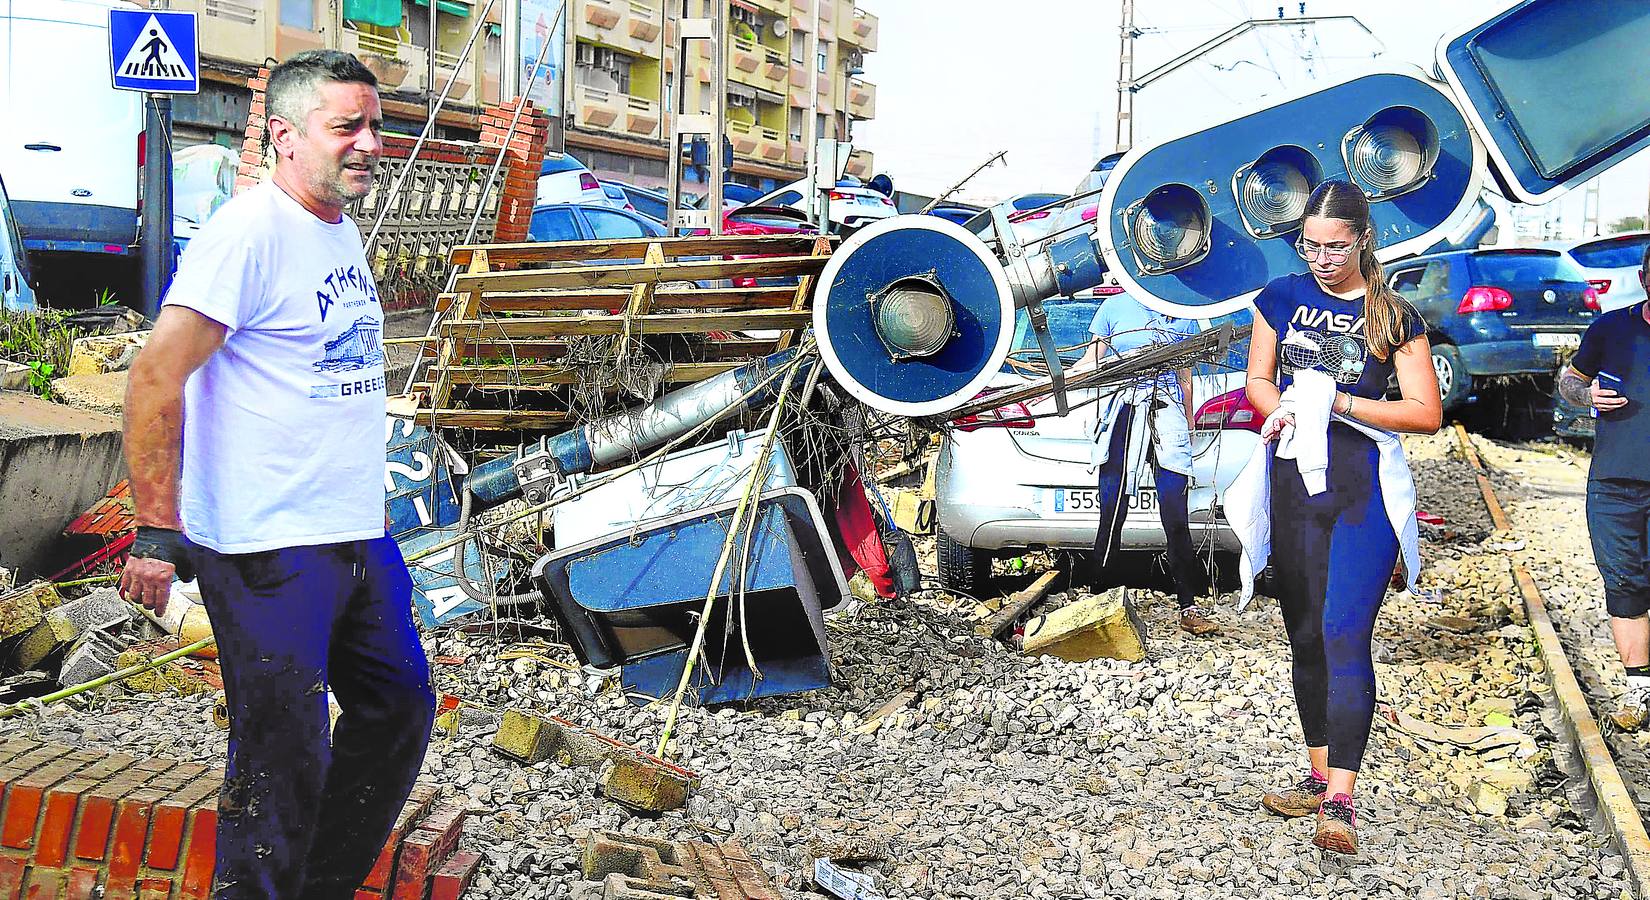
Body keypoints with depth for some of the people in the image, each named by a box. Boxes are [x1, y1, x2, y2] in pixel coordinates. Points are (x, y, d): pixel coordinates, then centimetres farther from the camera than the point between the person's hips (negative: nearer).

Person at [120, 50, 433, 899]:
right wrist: (157, 532, -22)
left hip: (358, 536, 9)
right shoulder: (249, 232, -15)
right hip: (270, 549, -9)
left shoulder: (341, 229, 12)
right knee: (286, 757, -1)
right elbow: (155, 379, -19)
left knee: (398, 708, 18)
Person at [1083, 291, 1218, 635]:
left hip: (1166, 411, 1)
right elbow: (1091, 361, 9)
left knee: (1175, 519, -5)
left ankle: (1188, 606, 1)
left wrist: (1188, 426, 20)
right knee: (1111, 516, -1)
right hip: (1121, 410, -1)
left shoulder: (1182, 314, 13)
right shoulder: (1115, 306, 9)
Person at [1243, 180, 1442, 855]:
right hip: (1294, 482, 4)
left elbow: (1427, 413, -3)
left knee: (1345, 632, -16)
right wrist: (1283, 410, -9)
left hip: (1365, 487, -4)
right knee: (1306, 635, 11)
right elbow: (1258, 381, 13)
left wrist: (1338, 402, -14)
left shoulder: (1393, 315, -1)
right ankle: (1318, 776, 25)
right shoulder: (1282, 298, 8)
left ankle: (1340, 801, -19)